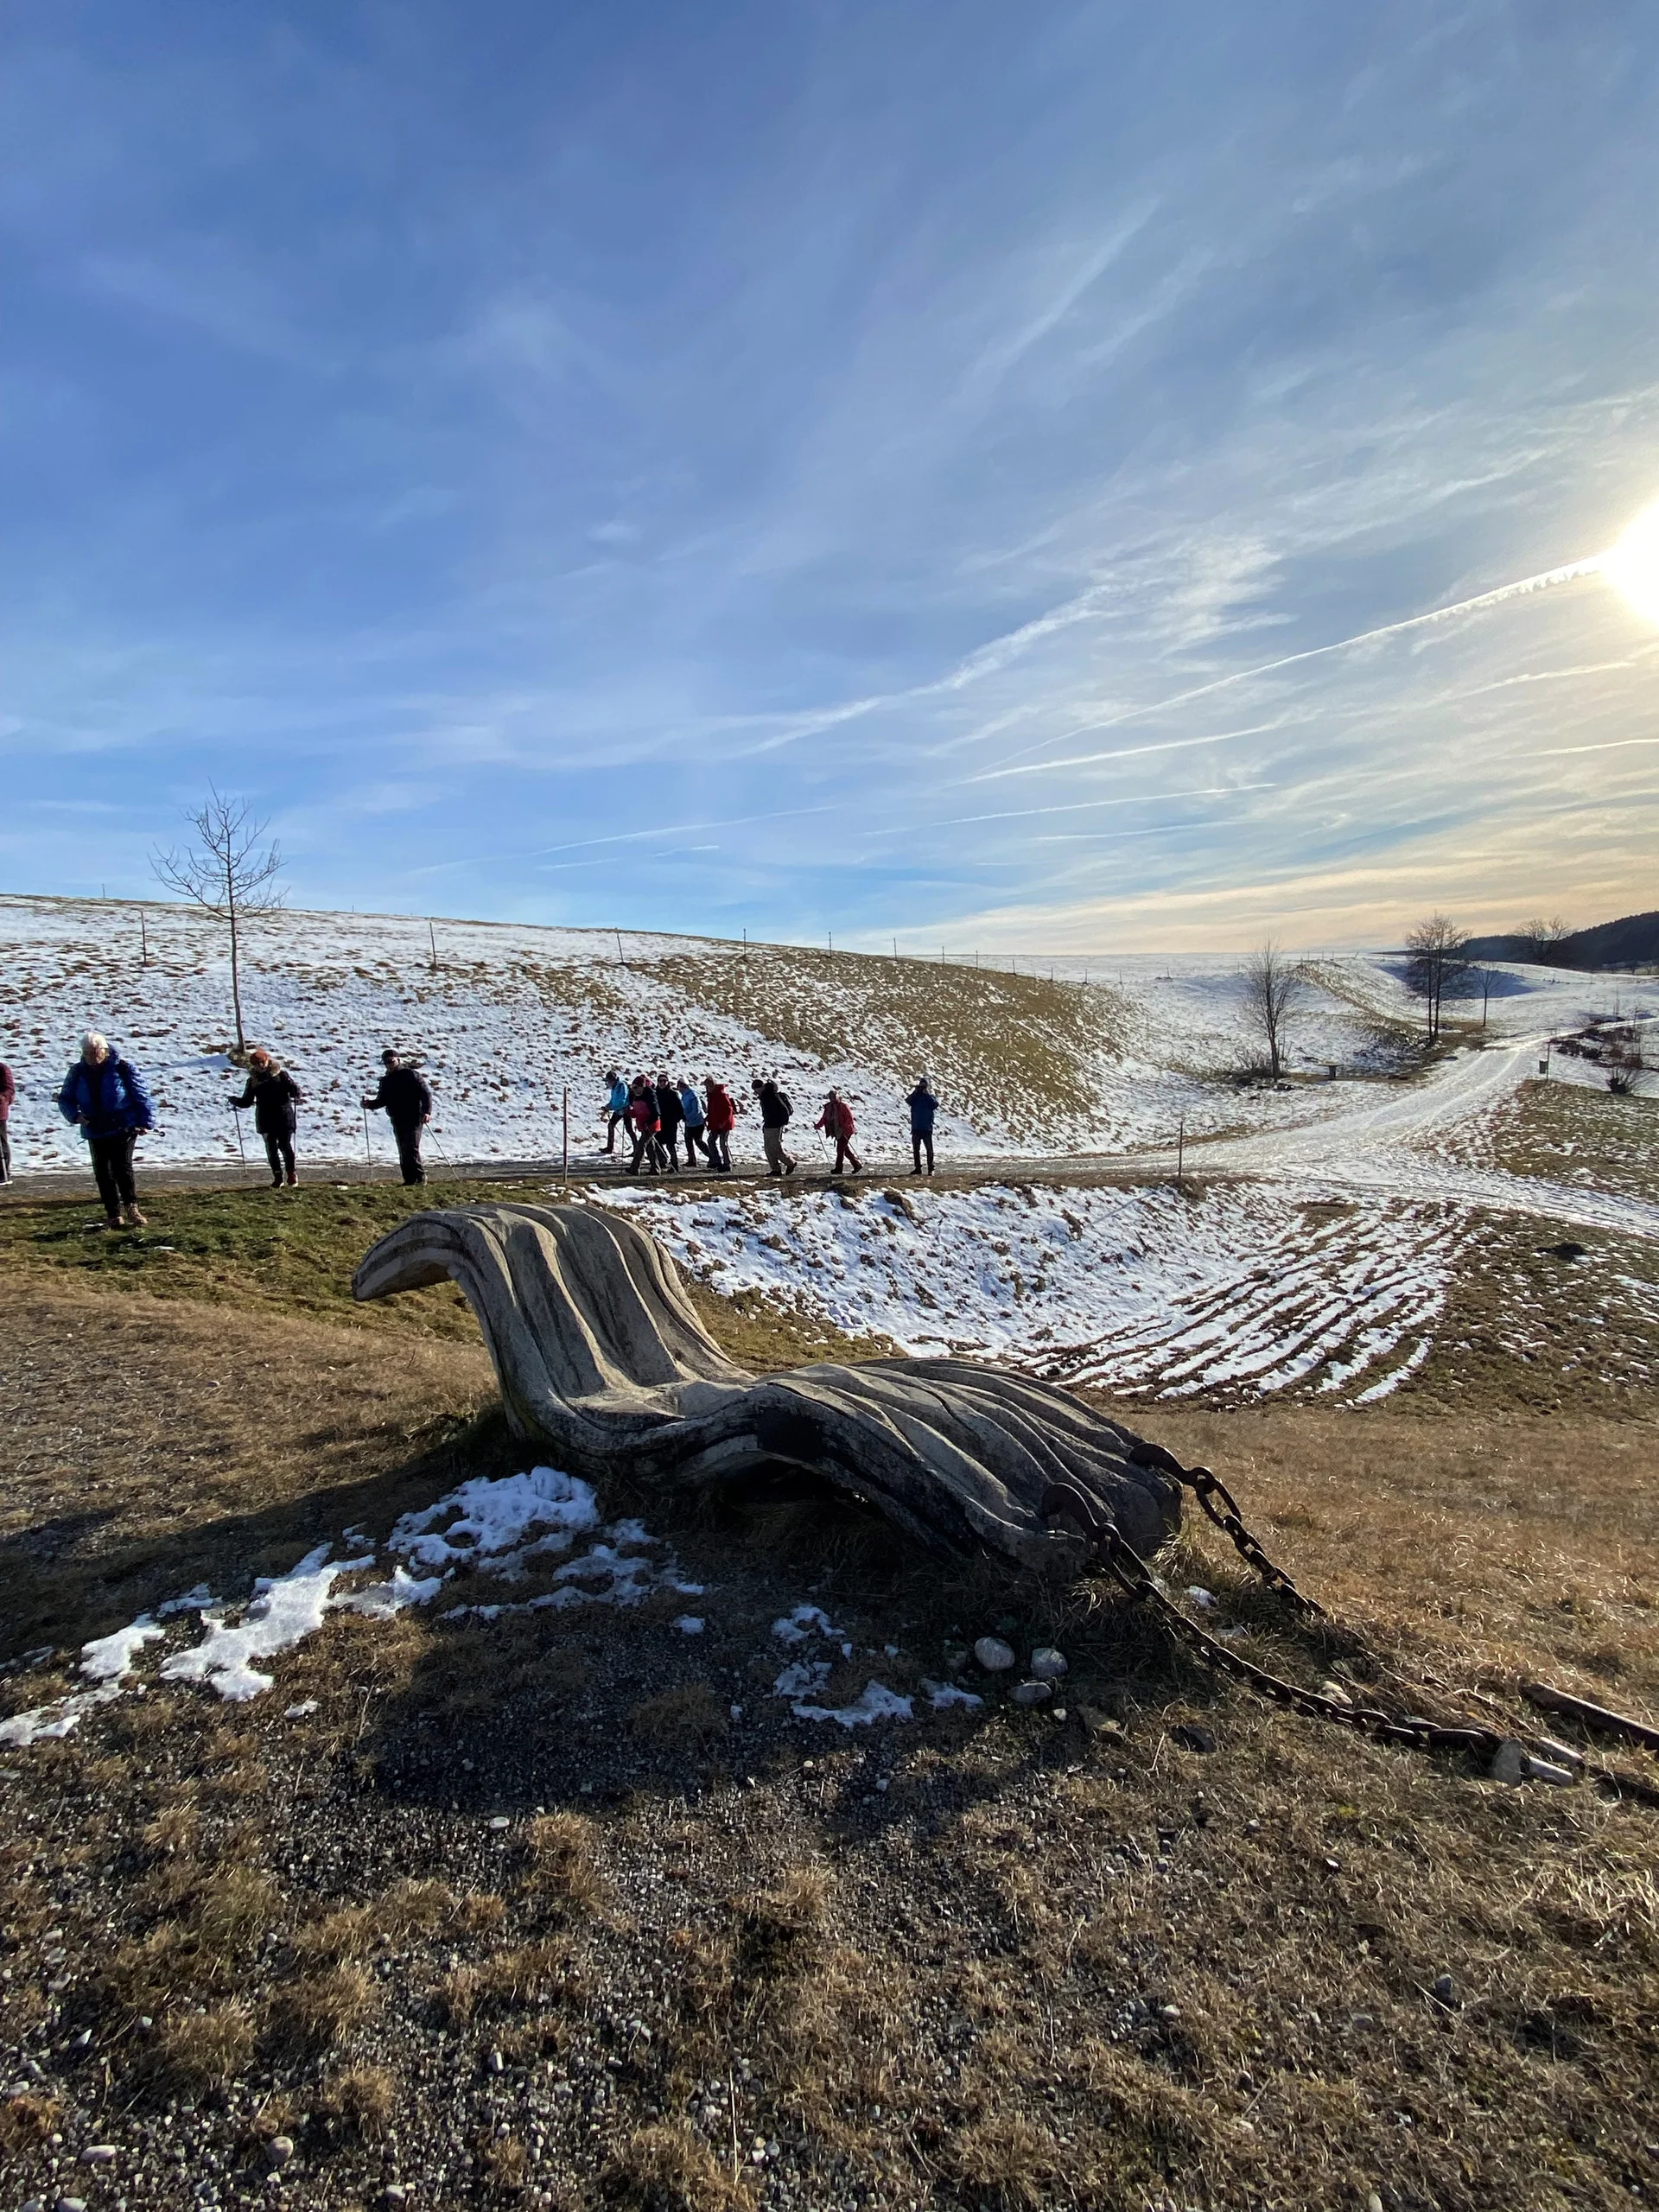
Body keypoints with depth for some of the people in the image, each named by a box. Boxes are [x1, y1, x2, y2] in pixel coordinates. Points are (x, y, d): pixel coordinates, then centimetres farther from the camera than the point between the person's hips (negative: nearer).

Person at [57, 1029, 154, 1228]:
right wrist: (75, 1115, -9)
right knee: (103, 1173, 5)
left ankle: (131, 1207, -2)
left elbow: (141, 1095, -5)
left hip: (124, 1129, -4)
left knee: (122, 1167, -14)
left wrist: (146, 1121, -11)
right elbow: (65, 1099, 10)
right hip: (95, 1132, 4)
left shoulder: (123, 1068, -7)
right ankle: (115, 1215, 11)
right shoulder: (77, 1073, 4)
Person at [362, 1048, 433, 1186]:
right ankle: (409, 1180, 8)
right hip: (397, 1121, 6)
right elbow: (382, 1100, 20)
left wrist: (427, 1112, -20)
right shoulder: (385, 1081, 16)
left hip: (413, 1119, -6)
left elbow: (426, 1094, -8)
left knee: (412, 1149, -14)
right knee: (403, 1152, 5)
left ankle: (420, 1177, -8)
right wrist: (370, 1103, 0)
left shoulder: (412, 1075, -3)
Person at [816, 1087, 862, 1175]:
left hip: (845, 1131, -8)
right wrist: (818, 1125, -2)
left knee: (840, 1149, -8)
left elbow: (850, 1118, -18)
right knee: (845, 1149, 12)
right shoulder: (828, 1106, 8)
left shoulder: (843, 1105, -13)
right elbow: (824, 1118, 11)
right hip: (837, 1132, 8)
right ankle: (857, 1165, 22)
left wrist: (844, 1128, -27)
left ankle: (838, 1169, -1)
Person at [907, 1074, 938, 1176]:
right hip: (916, 1127, 3)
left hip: (927, 1128, -3)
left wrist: (928, 1095, -18)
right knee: (915, 1149, 8)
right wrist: (915, 1092, -16)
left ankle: (930, 1169, 1)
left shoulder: (930, 1096, 4)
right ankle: (917, 1168, 17)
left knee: (929, 1149, -3)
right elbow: (908, 1101, -11)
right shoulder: (915, 1096, 9)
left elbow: (936, 1105, -14)